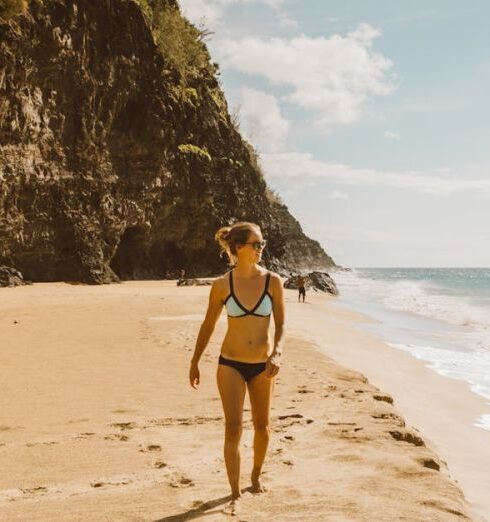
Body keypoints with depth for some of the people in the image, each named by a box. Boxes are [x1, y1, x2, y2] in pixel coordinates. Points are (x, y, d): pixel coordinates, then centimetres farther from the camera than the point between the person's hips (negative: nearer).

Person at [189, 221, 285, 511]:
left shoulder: (273, 281, -8)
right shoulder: (222, 285, -8)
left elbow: (281, 324, -5)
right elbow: (208, 325, 3)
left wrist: (277, 353, -23)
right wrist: (195, 362, 8)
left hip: (262, 366, 2)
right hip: (231, 364, -1)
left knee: (262, 426, 17)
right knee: (233, 430, -3)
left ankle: (256, 474, 42)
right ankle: (235, 493, 10)